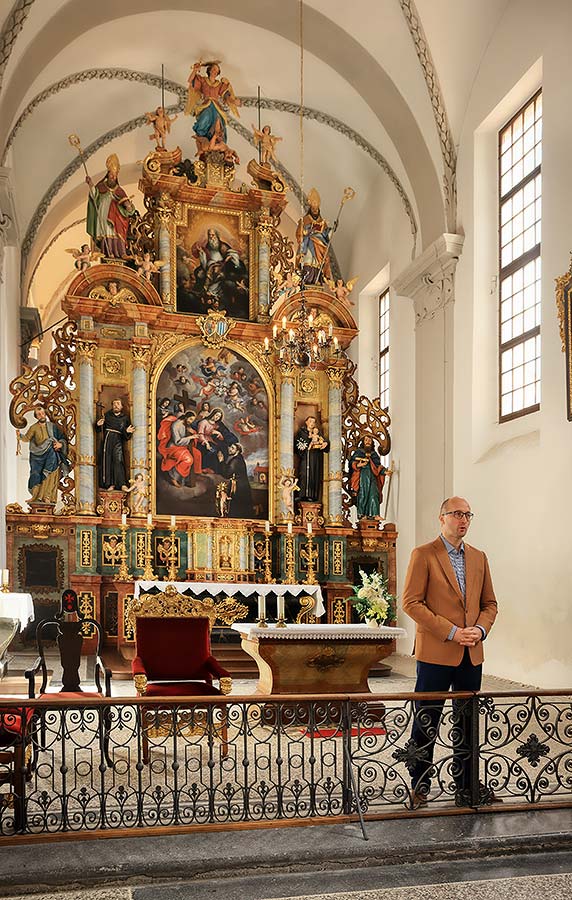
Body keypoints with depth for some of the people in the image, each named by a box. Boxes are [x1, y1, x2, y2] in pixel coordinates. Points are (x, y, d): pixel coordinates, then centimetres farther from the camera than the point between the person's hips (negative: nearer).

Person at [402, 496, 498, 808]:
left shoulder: (478, 557, 13)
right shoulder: (423, 555, -5)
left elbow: (489, 603, 16)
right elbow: (411, 602, -11)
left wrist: (480, 629, -5)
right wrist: (451, 632, -16)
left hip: (471, 654, 5)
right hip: (435, 653, -5)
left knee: (467, 725, 12)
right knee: (426, 724, 3)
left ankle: (466, 788, 24)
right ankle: (419, 788, 16)